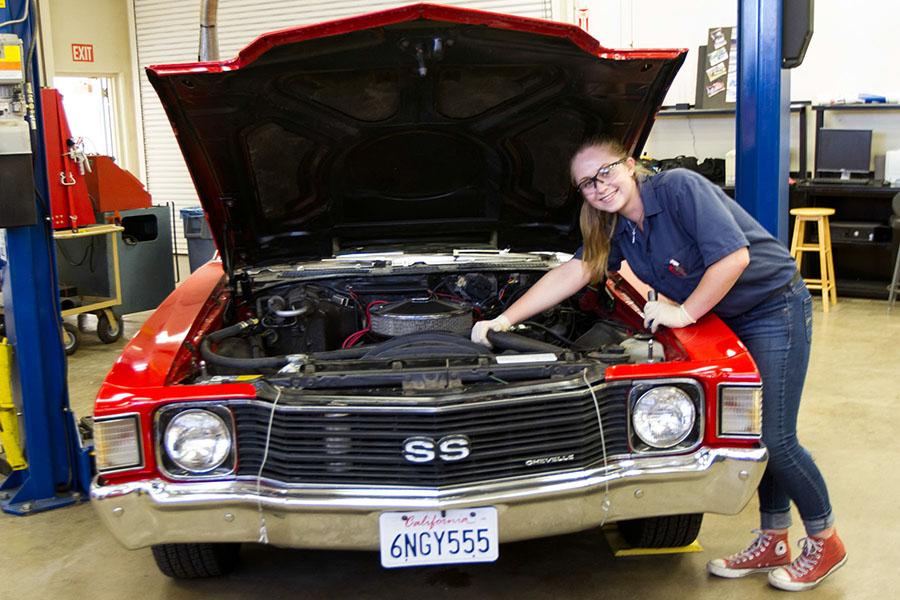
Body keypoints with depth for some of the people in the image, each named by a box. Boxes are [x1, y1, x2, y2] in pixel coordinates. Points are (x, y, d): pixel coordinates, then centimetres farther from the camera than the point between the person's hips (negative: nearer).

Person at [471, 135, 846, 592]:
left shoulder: (679, 187, -23)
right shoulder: (618, 230, 1)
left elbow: (734, 256, -28)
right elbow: (569, 275, -1)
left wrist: (684, 313, -21)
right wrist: (504, 321, -8)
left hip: (774, 309, -8)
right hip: (727, 321, 8)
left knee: (775, 438, -5)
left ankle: (825, 541, 16)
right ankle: (773, 542, 24)